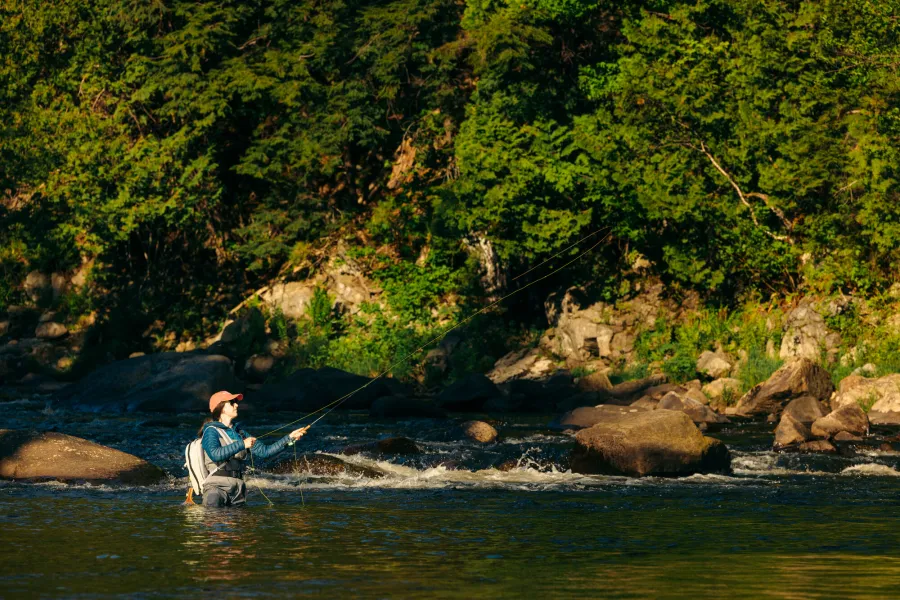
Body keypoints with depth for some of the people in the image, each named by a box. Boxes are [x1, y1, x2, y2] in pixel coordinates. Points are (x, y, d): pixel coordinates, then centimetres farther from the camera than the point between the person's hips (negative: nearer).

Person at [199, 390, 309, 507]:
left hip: (238, 489, 7)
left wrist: (290, 438, 11)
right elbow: (215, 454, -18)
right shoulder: (211, 431, 1)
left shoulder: (240, 433, 21)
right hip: (217, 486, -7)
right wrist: (242, 444, -21)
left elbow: (264, 451, 17)